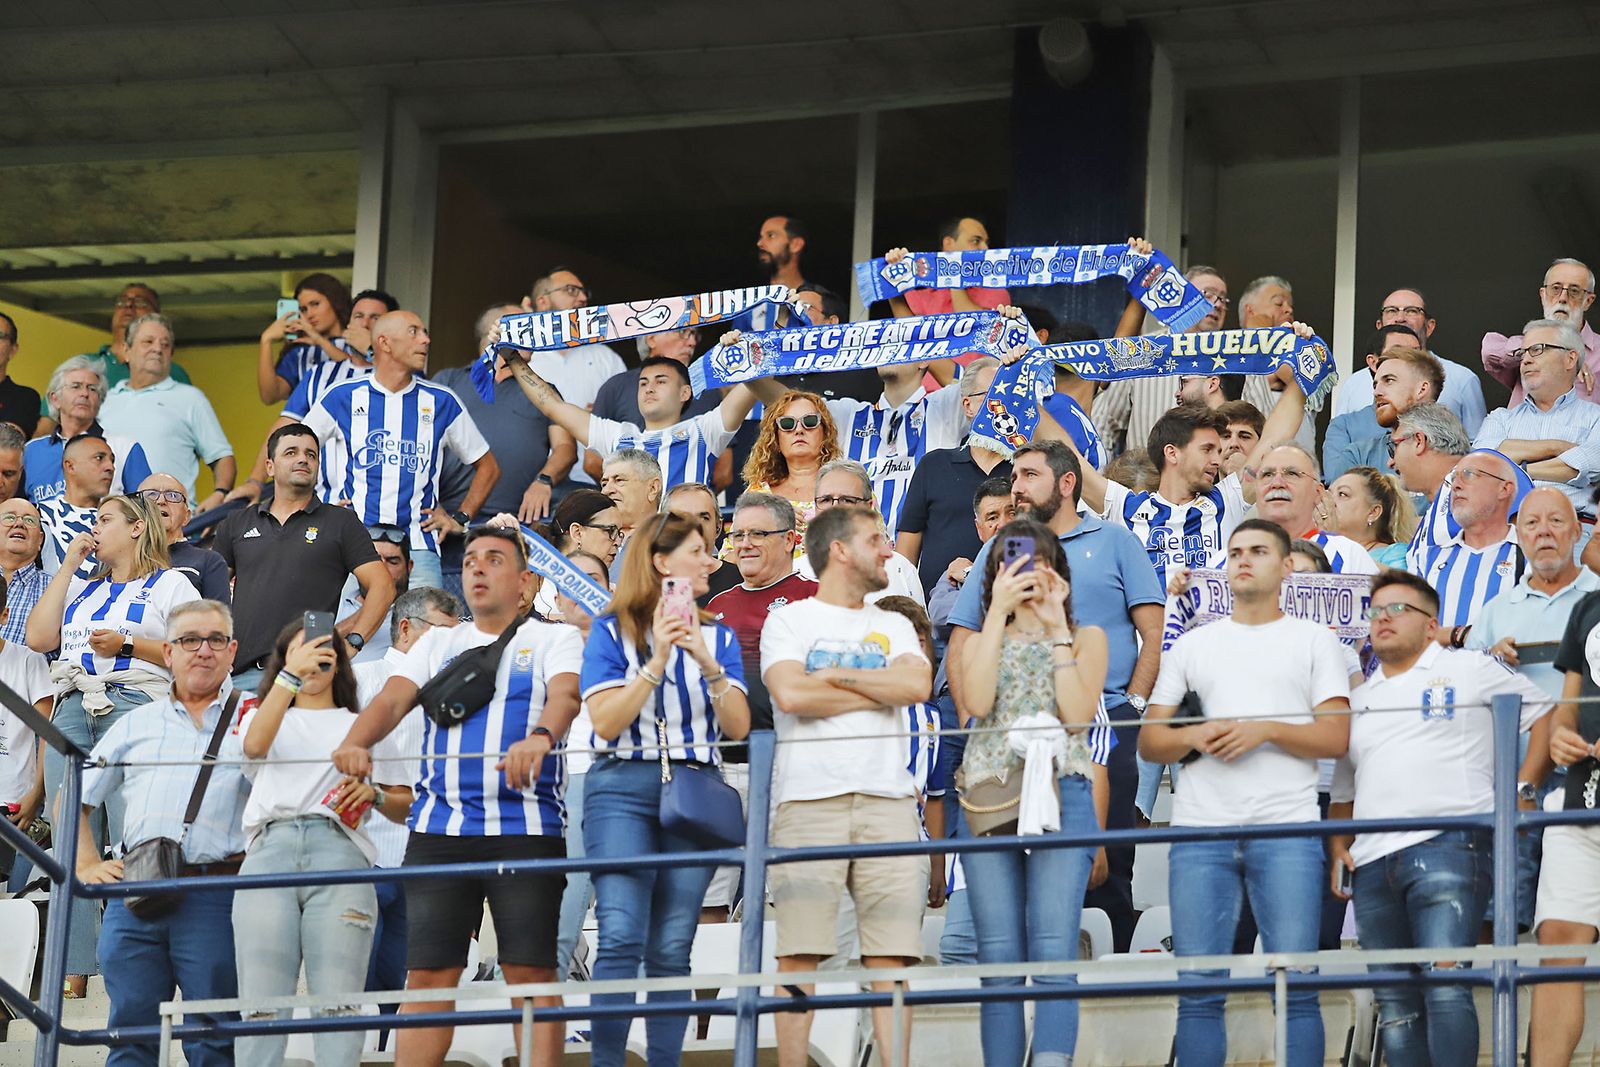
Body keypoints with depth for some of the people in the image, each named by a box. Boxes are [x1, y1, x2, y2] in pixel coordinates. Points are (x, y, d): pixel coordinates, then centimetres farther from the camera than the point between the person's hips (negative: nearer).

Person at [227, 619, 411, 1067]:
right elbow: (255, 744, 2)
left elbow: (404, 808, 22)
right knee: (262, 1007, -12)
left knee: (336, 1007, -14)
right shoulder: (262, 715, 28)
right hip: (269, 850, 0)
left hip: (338, 853, 0)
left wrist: (373, 795, 0)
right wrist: (290, 675, -6)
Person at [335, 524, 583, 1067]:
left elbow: (565, 694, -12)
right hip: (439, 828, 3)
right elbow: (392, 698, 4)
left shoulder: (553, 639, 8)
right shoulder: (437, 644, 20)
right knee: (427, 974, -1)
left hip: (527, 827, -3)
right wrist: (356, 741, -18)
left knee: (531, 971, -6)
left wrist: (541, 737, -35)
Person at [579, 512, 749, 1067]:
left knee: (671, 949, -1)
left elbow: (738, 725, 6)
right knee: (621, 938, -16)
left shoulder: (718, 636, 16)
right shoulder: (611, 631, 7)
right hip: (624, 788, -3)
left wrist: (707, 663, -9)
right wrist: (658, 662, -11)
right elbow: (607, 721, -3)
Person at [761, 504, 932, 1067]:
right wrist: (880, 689, 1)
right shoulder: (788, 621, 10)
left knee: (891, 953, -3)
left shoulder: (893, 627, 20)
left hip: (888, 799, 3)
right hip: (808, 798, -3)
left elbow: (917, 684, 0)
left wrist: (834, 674, -1)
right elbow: (791, 694, -9)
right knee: (800, 952, -7)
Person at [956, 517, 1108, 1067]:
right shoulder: (980, 643, 21)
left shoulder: (1086, 638, 16)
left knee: (1054, 954, -15)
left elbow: (1078, 713, -2)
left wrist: (1056, 626, 0)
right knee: (999, 960, -3)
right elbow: (977, 703, -1)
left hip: (1061, 796, -2)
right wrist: (998, 613, 0)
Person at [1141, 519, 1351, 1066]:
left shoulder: (1315, 640, 13)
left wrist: (1266, 730, -11)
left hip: (1286, 830, -2)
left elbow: (1336, 737, 3)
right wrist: (1194, 736, -4)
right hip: (1200, 830, 2)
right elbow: (1148, 741, 16)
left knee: (1296, 985, -8)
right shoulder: (1193, 645, 21)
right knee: (1198, 988, -3)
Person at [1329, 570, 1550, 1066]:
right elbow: (1343, 789, 31)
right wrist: (1338, 848, 15)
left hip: (1447, 844, -6)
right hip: (1373, 865, 6)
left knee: (1445, 985, -21)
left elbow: (1546, 714, 9)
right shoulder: (1359, 700, 26)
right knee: (1394, 1007, 3)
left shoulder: (1469, 669, 10)